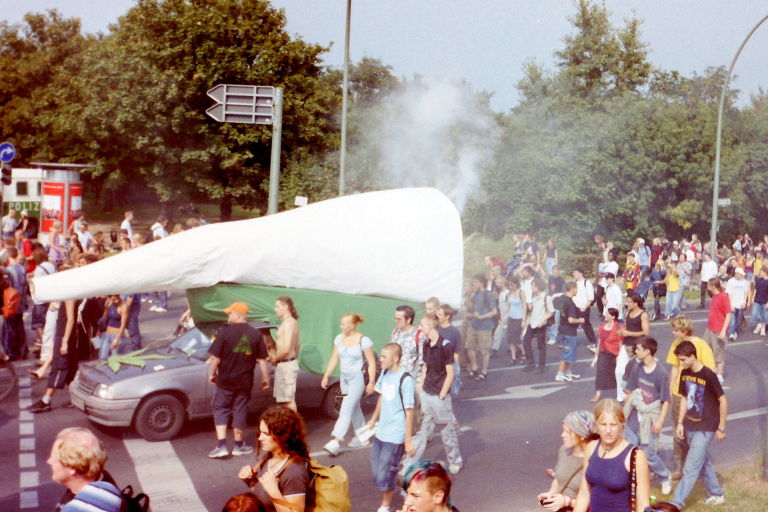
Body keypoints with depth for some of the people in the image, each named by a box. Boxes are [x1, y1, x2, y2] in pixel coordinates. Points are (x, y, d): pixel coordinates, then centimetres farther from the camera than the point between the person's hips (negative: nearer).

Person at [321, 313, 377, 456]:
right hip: (345, 378, 7)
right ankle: (362, 437, 27)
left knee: (346, 410, -13)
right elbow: (334, 359, 12)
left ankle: (336, 441, -19)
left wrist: (371, 382, -13)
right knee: (354, 408, 15)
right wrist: (326, 376, 7)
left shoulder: (363, 341, -12)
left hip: (357, 378, -7)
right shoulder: (339, 339, 6)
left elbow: (372, 363, -9)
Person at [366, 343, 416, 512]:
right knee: (377, 474, 15)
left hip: (395, 436, -8)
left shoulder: (405, 380, -20)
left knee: (384, 475, 0)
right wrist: (373, 419, 25)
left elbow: (409, 411, -17)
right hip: (380, 433, 8)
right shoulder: (385, 373, 2)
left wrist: (408, 440, -15)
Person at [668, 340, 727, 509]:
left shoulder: (708, 375, -18)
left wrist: (721, 428, -9)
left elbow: (723, 401, -12)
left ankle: (677, 503, -3)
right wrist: (680, 422, 7)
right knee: (704, 462, 20)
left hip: (705, 429, -7)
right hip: (690, 426, 7)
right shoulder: (685, 374, 2)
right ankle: (717, 494, 36)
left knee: (691, 467, -6)